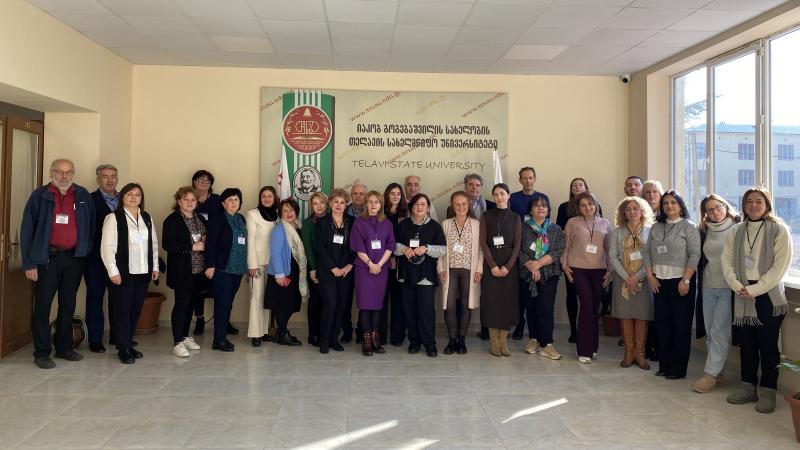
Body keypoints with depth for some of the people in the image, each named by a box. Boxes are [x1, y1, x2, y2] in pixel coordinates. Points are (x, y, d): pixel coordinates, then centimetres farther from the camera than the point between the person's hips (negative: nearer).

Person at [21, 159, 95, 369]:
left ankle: (64, 347, 25)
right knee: (42, 306, 1)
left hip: (74, 258, 3)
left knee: (68, 305, 13)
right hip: (47, 258, -3)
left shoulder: (83, 196, 5)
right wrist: (29, 263, -8)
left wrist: (86, 251, 1)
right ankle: (41, 353, 10)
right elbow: (27, 230, -4)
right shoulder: (40, 196, -3)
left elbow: (91, 225, 10)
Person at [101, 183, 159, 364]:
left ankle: (128, 344, 21)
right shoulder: (114, 218, -4)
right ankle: (124, 349, 8)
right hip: (123, 273, -5)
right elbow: (107, 247, -8)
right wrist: (113, 272, -12)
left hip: (143, 273, 5)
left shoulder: (147, 218, 14)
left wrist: (155, 267, 11)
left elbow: (154, 243, 16)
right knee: (122, 311, 0)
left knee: (136, 311, 9)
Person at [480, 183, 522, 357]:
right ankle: (494, 342, 7)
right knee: (491, 299, -1)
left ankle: (503, 341, 9)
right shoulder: (486, 216, 4)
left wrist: (508, 266, -12)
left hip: (509, 262, 1)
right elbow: (483, 242, -3)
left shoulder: (515, 217, 6)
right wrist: (493, 265, -13)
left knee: (507, 299, 1)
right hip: (490, 262, -1)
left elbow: (517, 244, 0)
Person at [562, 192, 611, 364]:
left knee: (595, 307, 5)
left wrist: (610, 270, 7)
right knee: (587, 305, -10)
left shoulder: (605, 224, 10)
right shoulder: (573, 222, 4)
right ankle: (585, 351, -3)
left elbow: (609, 248, 11)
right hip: (579, 269, -3)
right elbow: (566, 245, 7)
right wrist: (564, 264, -1)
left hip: (599, 269, 3)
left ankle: (592, 346, 20)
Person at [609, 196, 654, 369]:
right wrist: (626, 277, -9)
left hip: (643, 279, -1)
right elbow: (612, 257, 0)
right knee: (625, 315, 4)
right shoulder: (617, 232, 4)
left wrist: (637, 276, -13)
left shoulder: (650, 231, 1)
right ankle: (629, 352, 13)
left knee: (642, 316, 1)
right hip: (622, 279, 1)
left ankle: (640, 353, 9)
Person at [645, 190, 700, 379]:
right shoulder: (656, 228, 11)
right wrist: (650, 276, 1)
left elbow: (694, 255, -10)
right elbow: (648, 253, 11)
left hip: (681, 281, -5)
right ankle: (664, 365, 17)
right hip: (659, 281, 5)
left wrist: (686, 280, -16)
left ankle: (678, 368, 9)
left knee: (681, 325, 1)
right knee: (662, 323, 7)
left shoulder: (689, 227, -3)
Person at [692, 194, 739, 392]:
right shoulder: (705, 232, 10)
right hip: (708, 287, 5)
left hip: (728, 288, -5)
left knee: (719, 332, -6)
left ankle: (710, 374, -1)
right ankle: (716, 372, 18)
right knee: (710, 333, 8)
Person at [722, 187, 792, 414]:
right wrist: (738, 287, -8)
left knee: (768, 345, 0)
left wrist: (754, 289, -14)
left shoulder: (779, 230, -3)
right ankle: (748, 387, 20)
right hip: (742, 297, 4)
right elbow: (727, 261, 6)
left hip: (769, 296, -4)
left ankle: (767, 391, 9)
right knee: (746, 343, 9)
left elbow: (780, 266, -10)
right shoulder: (736, 232, 10)